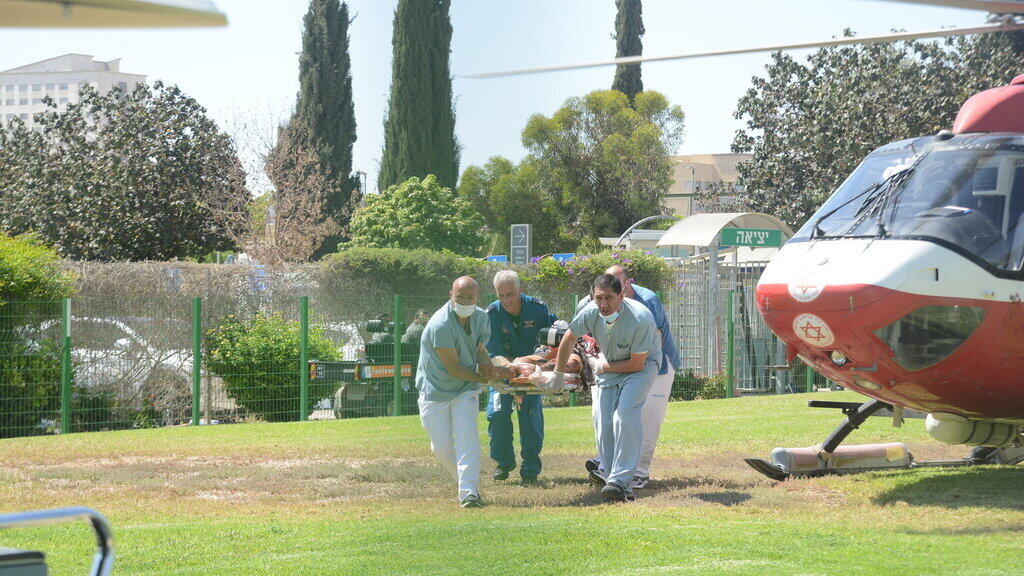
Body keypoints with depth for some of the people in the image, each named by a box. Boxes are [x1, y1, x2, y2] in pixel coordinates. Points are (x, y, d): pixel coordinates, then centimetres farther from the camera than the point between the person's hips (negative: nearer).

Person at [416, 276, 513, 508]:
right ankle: (467, 481, 23)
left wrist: (485, 365, -14)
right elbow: (453, 368, -22)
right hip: (435, 391, -3)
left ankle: (469, 492, -20)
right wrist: (486, 378, -18)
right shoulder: (440, 326, -25)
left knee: (466, 437, -16)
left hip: (466, 392, 3)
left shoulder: (481, 318, -3)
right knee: (442, 446, 0)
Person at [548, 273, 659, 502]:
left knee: (624, 417, -26)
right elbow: (569, 338, 4)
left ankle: (620, 480, -27)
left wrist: (603, 366, -11)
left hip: (642, 366, -5)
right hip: (608, 368, 5)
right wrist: (558, 374, 13)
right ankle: (620, 484, 2)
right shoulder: (591, 312, -18)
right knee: (603, 426, -7)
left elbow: (637, 364, -21)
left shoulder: (640, 319, -31)